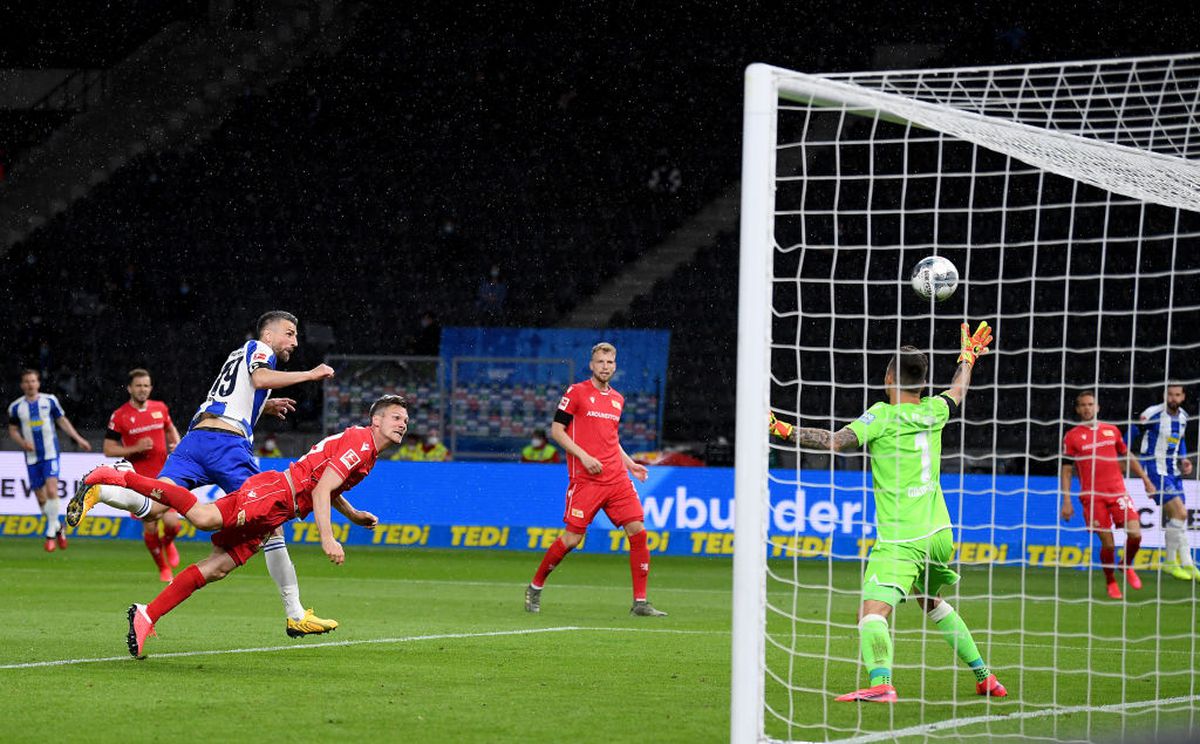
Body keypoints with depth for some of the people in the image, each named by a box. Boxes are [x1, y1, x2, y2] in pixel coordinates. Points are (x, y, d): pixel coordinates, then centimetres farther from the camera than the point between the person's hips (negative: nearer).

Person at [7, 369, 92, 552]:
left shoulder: (50, 400, 0)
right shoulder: (16, 406, 3)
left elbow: (62, 420, 10)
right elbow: (13, 429, 12)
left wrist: (78, 439, 5)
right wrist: (22, 442, -8)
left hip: (50, 454, -2)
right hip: (32, 457, 2)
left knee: (51, 491, -19)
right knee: (41, 498, 5)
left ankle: (51, 534, -11)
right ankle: (58, 527, 28)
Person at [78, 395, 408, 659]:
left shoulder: (367, 452, 24)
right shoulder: (360, 440, -8)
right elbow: (320, 491, -16)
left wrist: (354, 515, 34)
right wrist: (327, 539, -22)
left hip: (275, 513, 9)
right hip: (274, 491, -9)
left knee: (217, 569, 0)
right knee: (204, 518, -30)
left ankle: (146, 616, -2)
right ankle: (123, 478, -25)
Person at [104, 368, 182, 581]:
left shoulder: (160, 408, 4)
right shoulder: (119, 416, -6)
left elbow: (170, 429, 24)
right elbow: (108, 449, -4)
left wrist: (176, 444, 2)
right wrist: (135, 449, -17)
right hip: (139, 480, -2)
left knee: (171, 522, -12)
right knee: (150, 527, -4)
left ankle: (168, 544, 24)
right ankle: (163, 568, 19)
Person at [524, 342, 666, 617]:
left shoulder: (617, 399, 17)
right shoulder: (576, 392, -1)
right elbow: (556, 430, -3)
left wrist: (630, 464, 16)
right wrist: (584, 456, -14)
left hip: (617, 479, 6)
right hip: (585, 480, -5)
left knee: (637, 532, -5)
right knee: (572, 537, -7)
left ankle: (640, 602, -1)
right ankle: (535, 588, 15)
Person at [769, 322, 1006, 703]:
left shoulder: (883, 415, -9)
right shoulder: (933, 412, 8)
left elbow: (834, 441, -19)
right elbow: (957, 392, 31)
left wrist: (785, 429, -13)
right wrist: (967, 356, 49)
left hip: (900, 540, -7)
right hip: (938, 533, 7)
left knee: (872, 611, -20)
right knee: (932, 602, 30)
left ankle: (880, 683, -44)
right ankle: (984, 675, 35)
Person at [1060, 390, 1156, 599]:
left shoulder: (1111, 431, 11)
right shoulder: (1072, 437, 2)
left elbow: (1127, 456, 22)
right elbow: (1066, 470, 3)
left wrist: (1145, 480, 19)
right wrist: (1066, 501, -3)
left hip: (1117, 491, 2)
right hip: (1092, 496, -2)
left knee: (1135, 534, -12)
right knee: (1108, 544, -7)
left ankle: (1127, 566, 18)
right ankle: (1110, 582, 18)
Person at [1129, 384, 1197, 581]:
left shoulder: (1182, 417, 6)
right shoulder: (1153, 414, -16)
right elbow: (1133, 431, -3)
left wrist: (1184, 460, 8)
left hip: (1173, 471, 7)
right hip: (1155, 470, -7)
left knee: (1178, 518, 8)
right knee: (1179, 513, -17)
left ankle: (1187, 565, 16)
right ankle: (1170, 562, -5)